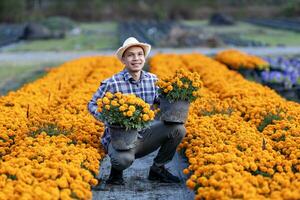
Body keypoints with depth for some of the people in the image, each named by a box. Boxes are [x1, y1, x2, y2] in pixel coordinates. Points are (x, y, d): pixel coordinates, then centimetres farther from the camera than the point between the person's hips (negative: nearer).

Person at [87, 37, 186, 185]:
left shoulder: (153, 80, 3)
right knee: (125, 159, -39)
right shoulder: (112, 83, -11)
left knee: (178, 128, -14)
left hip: (144, 135, 5)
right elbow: (92, 105, -2)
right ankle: (117, 169, 3)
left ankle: (158, 169, 7)